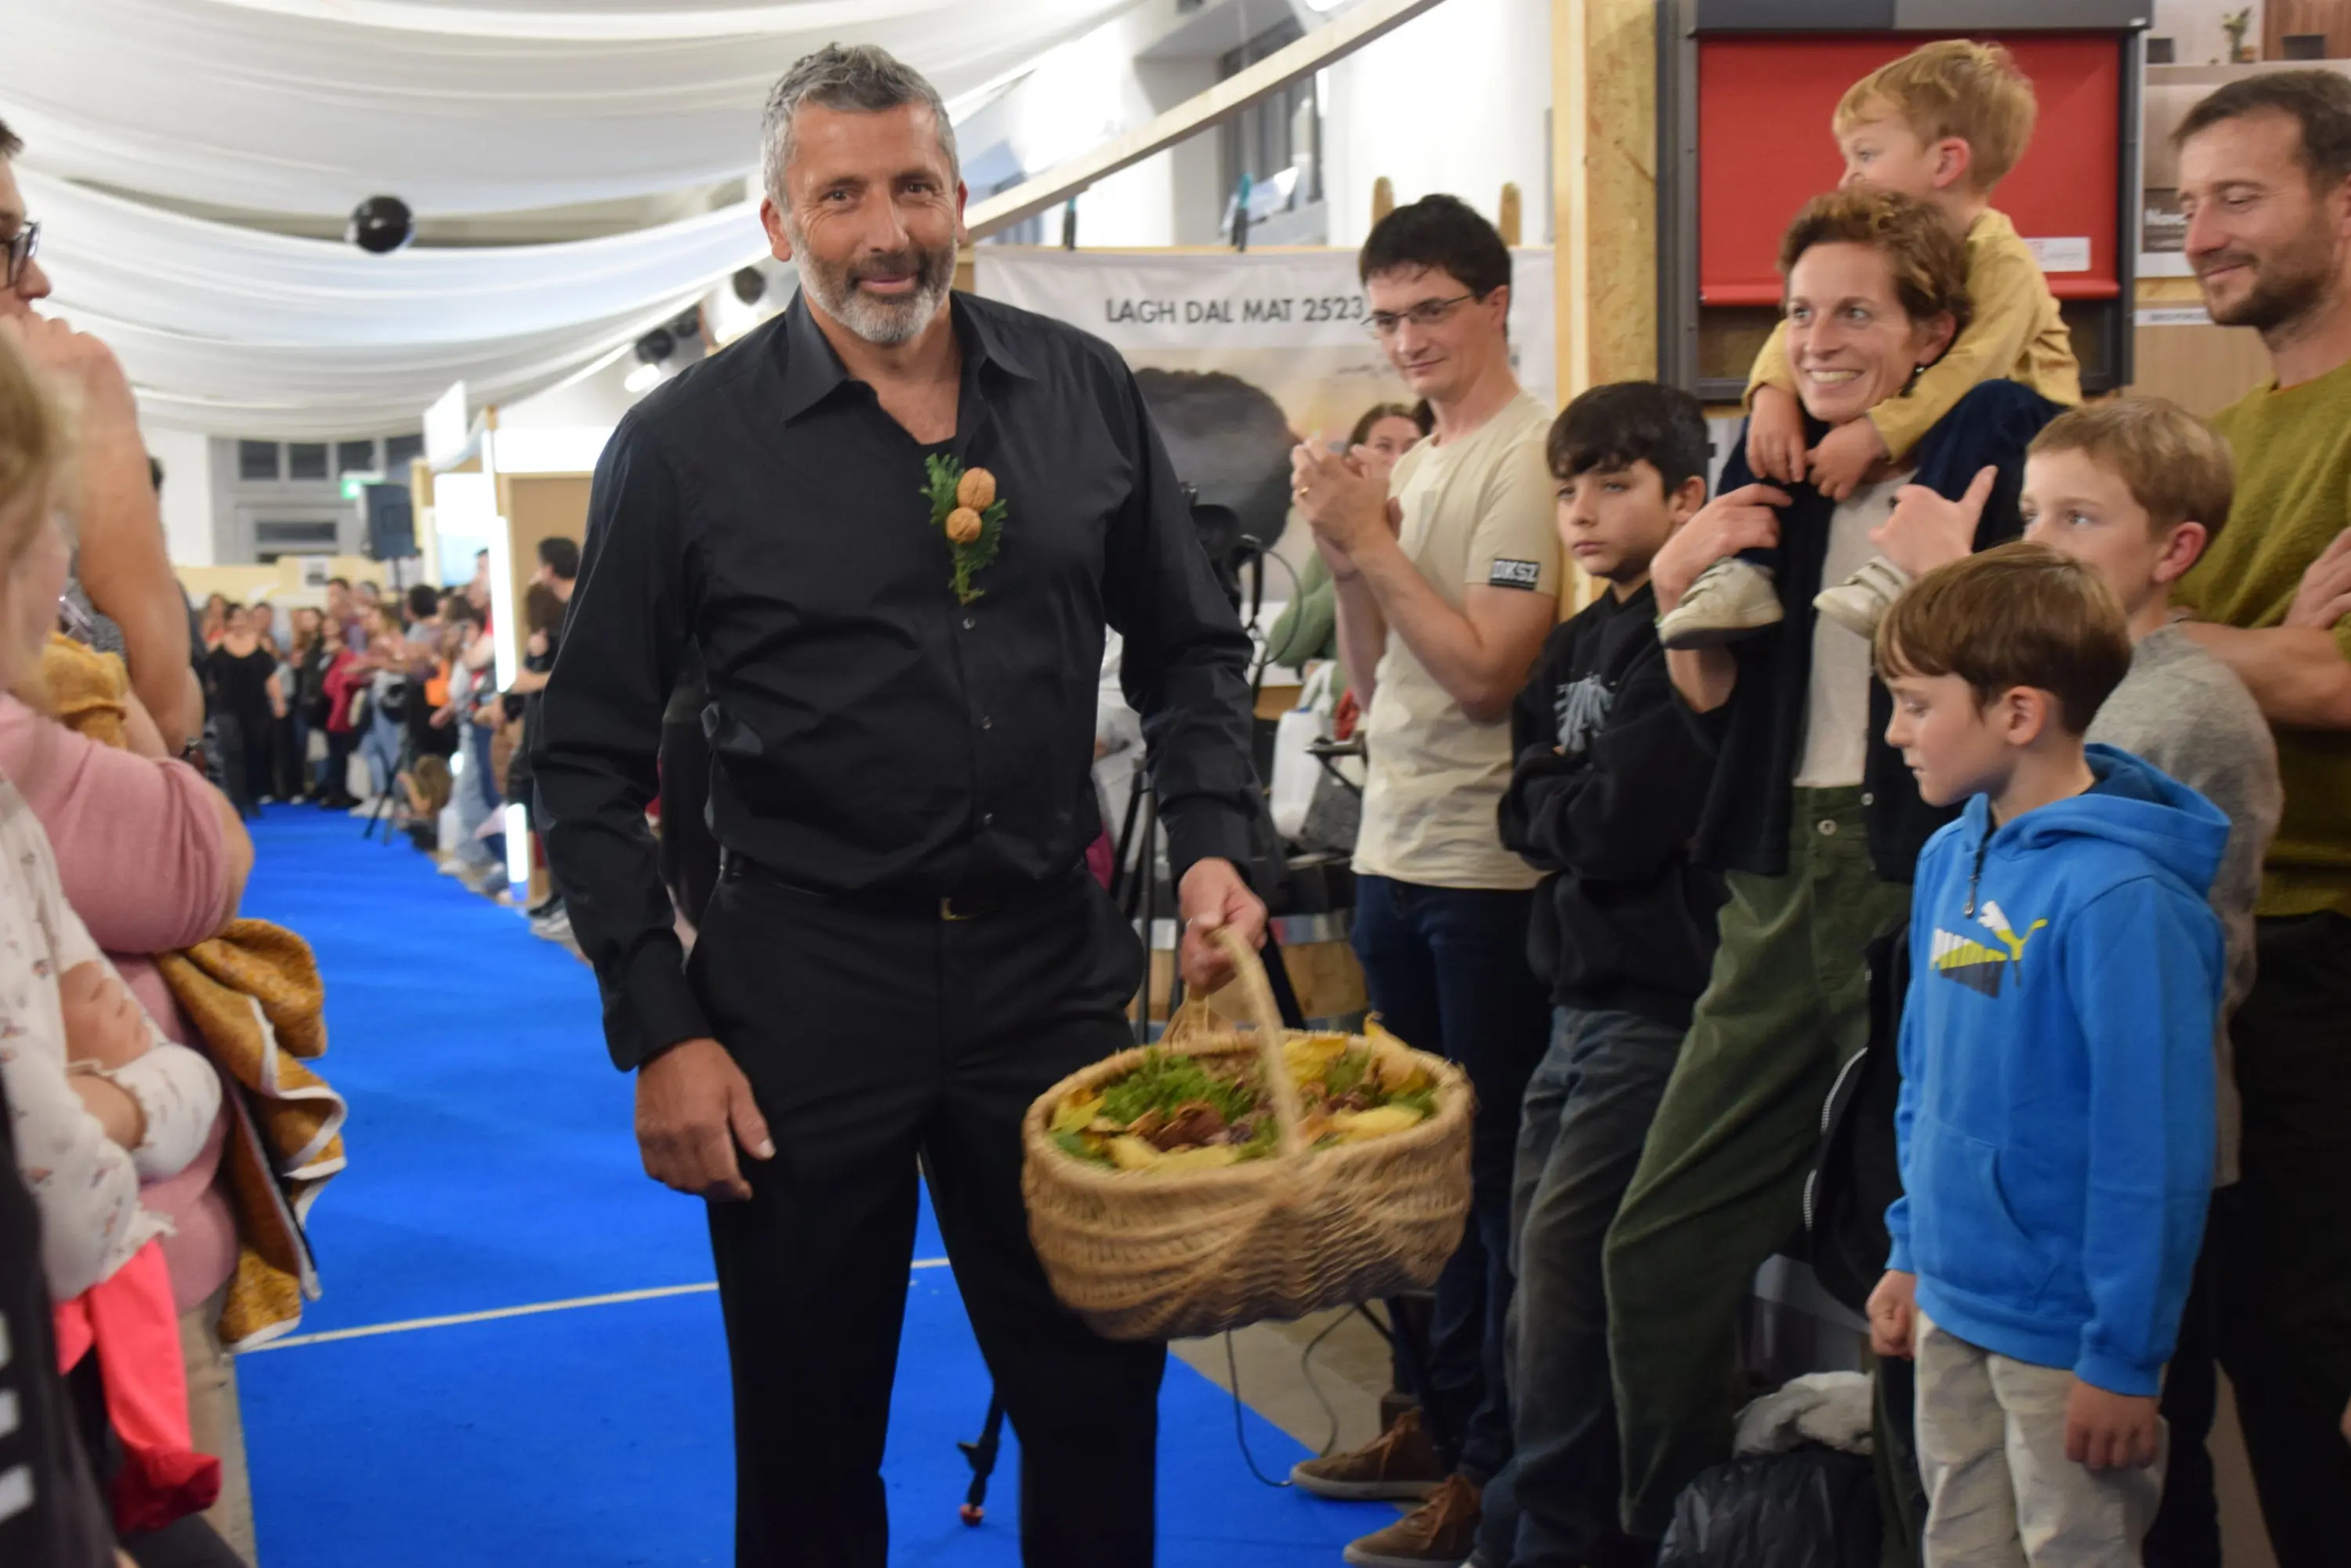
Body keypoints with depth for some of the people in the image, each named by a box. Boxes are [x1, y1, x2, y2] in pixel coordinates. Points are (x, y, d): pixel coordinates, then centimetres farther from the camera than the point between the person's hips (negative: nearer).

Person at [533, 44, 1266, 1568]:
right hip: (803, 981, -2)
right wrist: (658, 1030, -7)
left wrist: (1214, 842, -4)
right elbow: (589, 763, -2)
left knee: (1102, 1392, 14)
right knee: (809, 1442, 12)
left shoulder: (1083, 392, 3)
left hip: (1052, 957, 3)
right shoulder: (685, 444, -4)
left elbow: (1190, 649, 13)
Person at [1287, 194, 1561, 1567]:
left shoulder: (1530, 456, -11)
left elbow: (1489, 672, -19)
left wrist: (1377, 544, -14)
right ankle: (1441, 1412, 30)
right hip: (1395, 852, 8)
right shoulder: (1412, 462, 14)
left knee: (1498, 1169, 1)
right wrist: (1349, 553, -1)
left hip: (1488, 866, -8)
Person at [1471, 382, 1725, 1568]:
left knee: (1566, 1251, -10)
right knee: (1537, 1250, 10)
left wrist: (1555, 804, 0)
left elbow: (1624, 824, -18)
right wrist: (1570, 807, -7)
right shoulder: (1574, 646, 16)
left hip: (1661, 993, -8)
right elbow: (1524, 810, 12)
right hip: (1582, 989, 9)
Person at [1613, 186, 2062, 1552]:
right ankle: (1677, 1529, 27)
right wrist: (1681, 590, 0)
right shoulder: (1775, 469, 13)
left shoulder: (2004, 445, -6)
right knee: (1662, 1247, 9)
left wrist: (1943, 580, -23)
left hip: (1929, 885, -6)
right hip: (1785, 885, 7)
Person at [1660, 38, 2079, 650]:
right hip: (1901, 418, 7)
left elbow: (1969, 372, -33)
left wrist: (1870, 437, -40)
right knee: (1776, 411, -7)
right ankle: (1747, 573, -11)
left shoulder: (2003, 262, -21)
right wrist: (1773, 394, -26)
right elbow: (1802, 325, -6)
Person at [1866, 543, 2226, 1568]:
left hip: (2063, 1332, -7)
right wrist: (1910, 1253, 13)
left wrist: (2125, 1358, -18)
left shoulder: (2122, 897, -22)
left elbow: (2154, 1145, -21)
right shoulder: (1952, 859, 2)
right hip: (1951, 1305, 7)